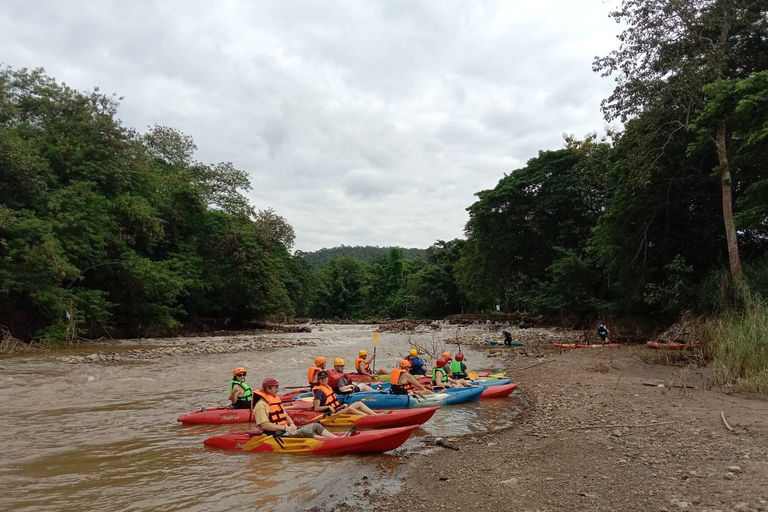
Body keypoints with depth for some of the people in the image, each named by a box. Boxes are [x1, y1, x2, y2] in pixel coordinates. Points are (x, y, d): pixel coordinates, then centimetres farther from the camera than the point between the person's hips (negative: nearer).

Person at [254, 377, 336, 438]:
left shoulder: (276, 400, 20)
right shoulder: (261, 405, -10)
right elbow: (264, 425, -20)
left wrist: (292, 424, 3)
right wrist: (284, 428, -19)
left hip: (286, 430, 9)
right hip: (276, 435, -9)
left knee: (316, 426, -7)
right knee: (303, 432, -31)